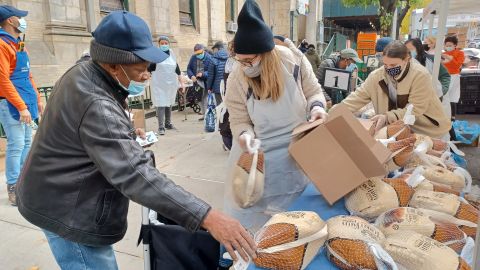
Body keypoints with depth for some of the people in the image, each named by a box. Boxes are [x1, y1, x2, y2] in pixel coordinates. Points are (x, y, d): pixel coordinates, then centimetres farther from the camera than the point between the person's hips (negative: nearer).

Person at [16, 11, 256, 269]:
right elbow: (135, 174, -42)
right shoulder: (96, 105, -33)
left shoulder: (82, 73, -1)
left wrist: (126, 133, 4)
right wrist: (207, 216, -46)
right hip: (68, 211, -10)